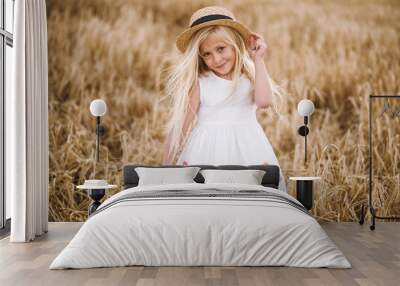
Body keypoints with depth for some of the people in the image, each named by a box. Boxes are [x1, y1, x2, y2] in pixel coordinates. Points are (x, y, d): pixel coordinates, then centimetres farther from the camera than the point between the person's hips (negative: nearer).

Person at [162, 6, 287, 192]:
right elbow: (180, 126, -5)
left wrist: (258, 60, -11)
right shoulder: (199, 83, -5)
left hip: (247, 148, 2)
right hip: (207, 151, -1)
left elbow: (264, 101, -19)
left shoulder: (252, 75, 1)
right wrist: (165, 167, -5)